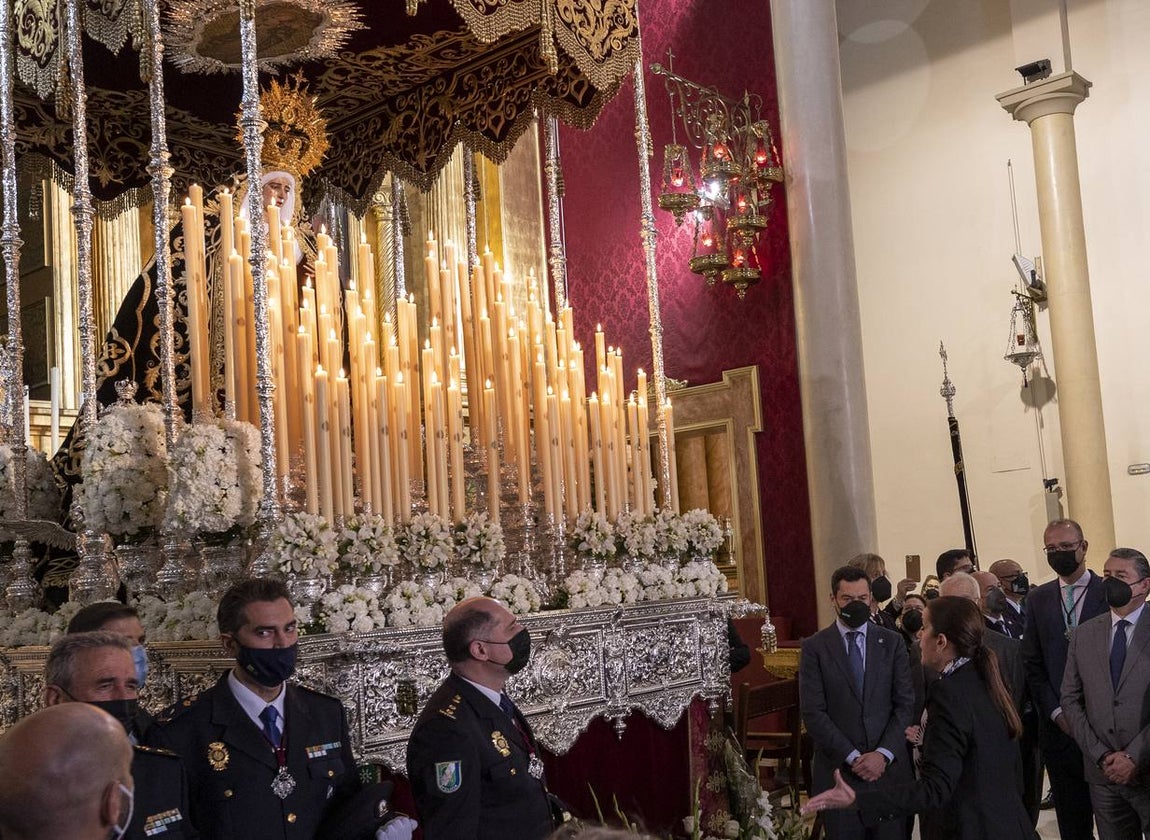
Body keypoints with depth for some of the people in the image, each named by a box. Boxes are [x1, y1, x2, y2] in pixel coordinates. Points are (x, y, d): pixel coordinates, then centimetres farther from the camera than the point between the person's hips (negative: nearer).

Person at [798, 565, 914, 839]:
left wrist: (884, 754, -10)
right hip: (838, 768, -1)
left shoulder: (892, 643, 6)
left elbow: (905, 704, 2)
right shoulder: (814, 647, 0)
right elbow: (813, 712, -6)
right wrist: (853, 757, -11)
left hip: (888, 766, 1)